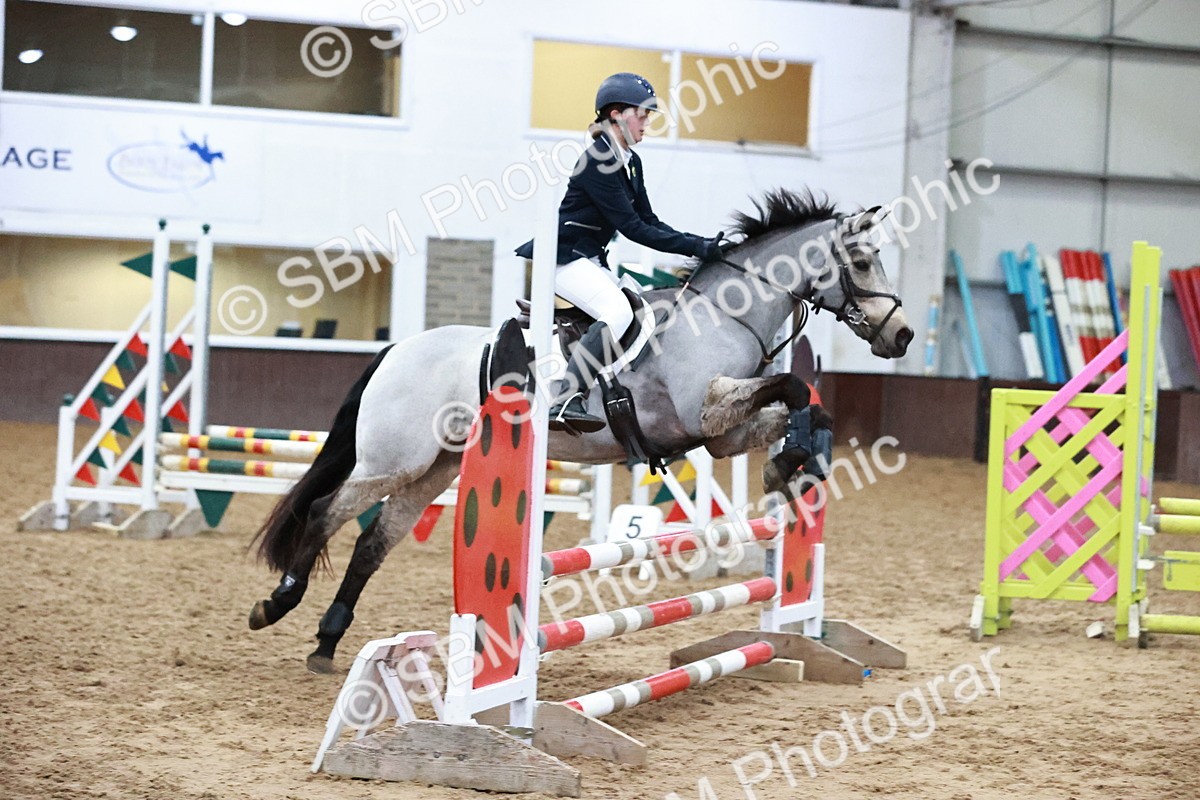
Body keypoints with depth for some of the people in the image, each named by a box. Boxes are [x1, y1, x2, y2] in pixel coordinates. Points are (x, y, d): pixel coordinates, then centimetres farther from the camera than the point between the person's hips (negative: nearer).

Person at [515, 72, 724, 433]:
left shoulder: (631, 163, 10)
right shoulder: (597, 162, -19)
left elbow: (649, 222, 11)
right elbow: (633, 228, -21)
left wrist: (702, 243, -2)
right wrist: (696, 248, -21)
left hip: (592, 261, 10)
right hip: (565, 257, -10)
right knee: (619, 313, -28)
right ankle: (567, 401, -33)